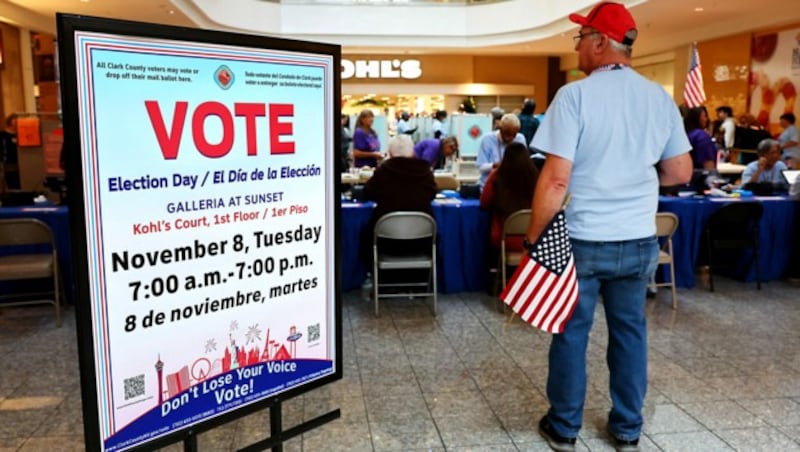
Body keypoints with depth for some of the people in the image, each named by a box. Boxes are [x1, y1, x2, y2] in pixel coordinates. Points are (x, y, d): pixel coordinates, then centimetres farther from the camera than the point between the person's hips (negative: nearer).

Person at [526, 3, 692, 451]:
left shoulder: (575, 95, -13)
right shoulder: (660, 97, 2)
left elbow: (556, 180, -18)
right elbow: (681, 172, 8)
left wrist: (534, 237, -9)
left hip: (582, 240, -4)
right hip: (639, 240, 5)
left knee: (571, 332, 10)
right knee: (630, 330, 16)